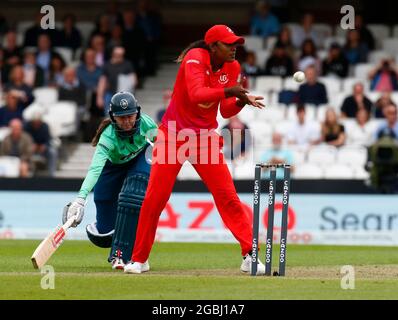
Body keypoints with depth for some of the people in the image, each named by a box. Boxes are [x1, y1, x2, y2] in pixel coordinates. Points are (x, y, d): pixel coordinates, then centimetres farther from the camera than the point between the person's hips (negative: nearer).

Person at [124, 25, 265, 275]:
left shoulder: (232, 67, 1)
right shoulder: (195, 58, -15)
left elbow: (226, 111, 0)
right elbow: (196, 94, -32)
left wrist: (242, 101, -19)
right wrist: (227, 91, -43)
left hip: (205, 138, 4)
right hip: (174, 134, -4)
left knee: (227, 196, -6)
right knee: (155, 198, -3)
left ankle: (250, 255, -4)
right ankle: (139, 259, 10)